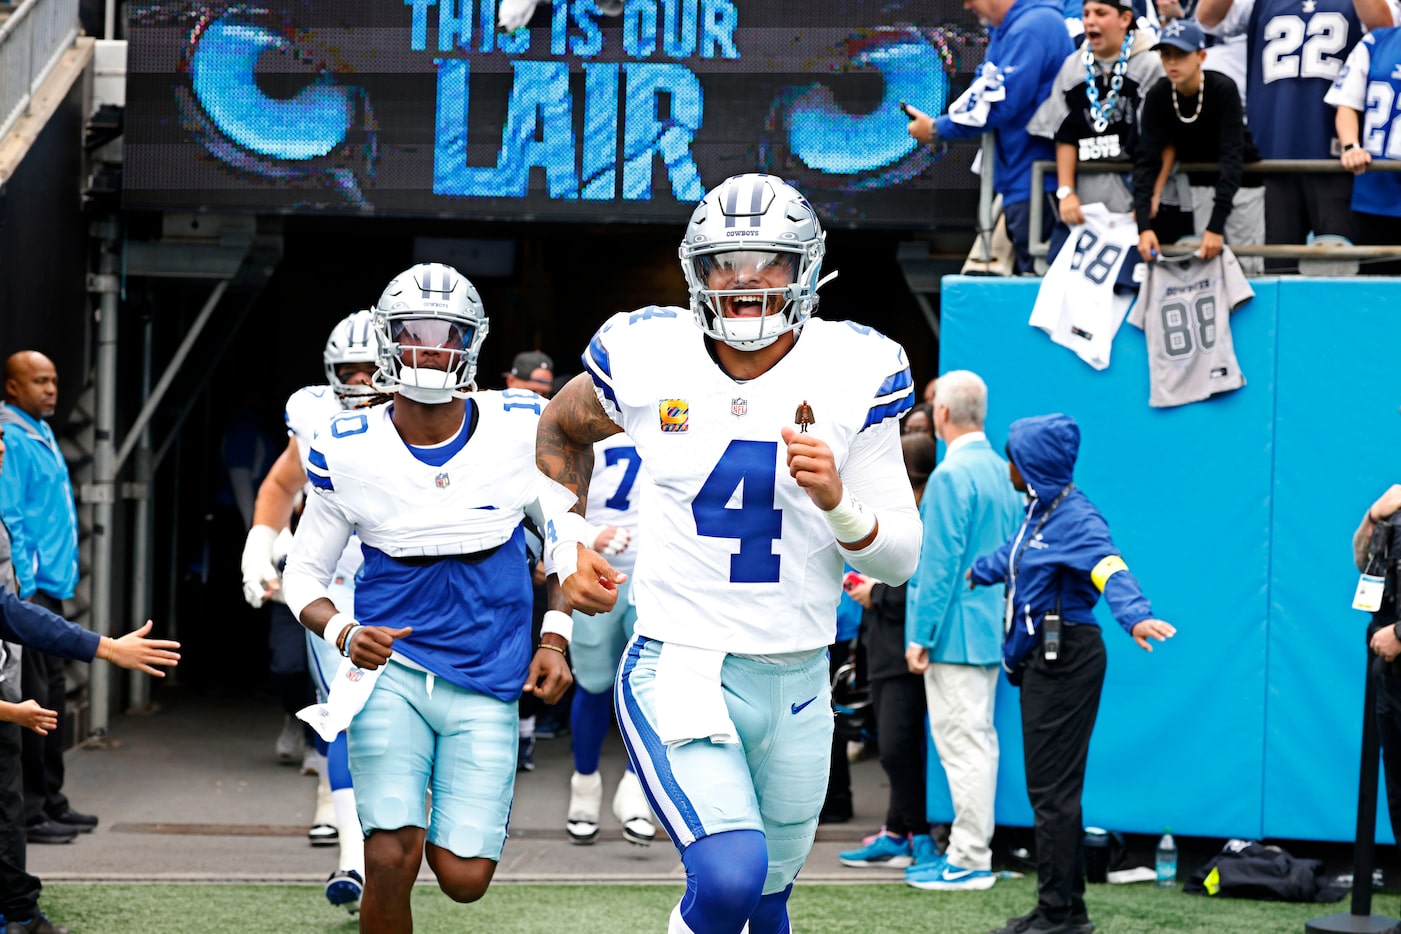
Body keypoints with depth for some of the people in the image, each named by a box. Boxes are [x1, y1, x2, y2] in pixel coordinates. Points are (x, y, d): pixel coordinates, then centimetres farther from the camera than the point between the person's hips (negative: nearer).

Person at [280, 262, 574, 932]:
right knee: (391, 863, -17)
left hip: (486, 683, 1)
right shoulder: (349, 450, -4)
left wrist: (555, 639, 1)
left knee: (463, 878, -5)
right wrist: (343, 633, -16)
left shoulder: (520, 431, -3)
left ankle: (449, 827, 32)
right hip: (393, 668, -1)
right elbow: (304, 574, 5)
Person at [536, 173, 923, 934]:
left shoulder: (855, 372, -4)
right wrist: (568, 548, 7)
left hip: (796, 684, 2)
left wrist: (838, 504, -22)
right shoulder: (646, 357, -5)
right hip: (678, 671, -2)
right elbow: (560, 431, 19)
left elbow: (899, 559, -2)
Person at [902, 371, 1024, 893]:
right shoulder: (1001, 471, 11)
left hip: (955, 631, -9)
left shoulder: (951, 477, -16)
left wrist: (921, 636, -15)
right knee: (980, 739, 14)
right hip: (993, 629, 9)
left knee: (962, 742, -6)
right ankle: (972, 852, 21)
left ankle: (969, 862, -4)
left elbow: (939, 562, -18)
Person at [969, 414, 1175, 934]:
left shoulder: (1075, 518, -15)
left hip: (1067, 660, -10)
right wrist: (975, 574, 55)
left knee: (1053, 789, -8)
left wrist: (1135, 616, -51)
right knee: (1046, 787, 11)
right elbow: (1012, 556, 36)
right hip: (1040, 659, 10)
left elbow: (1109, 569, -33)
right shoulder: (1038, 512, 14)